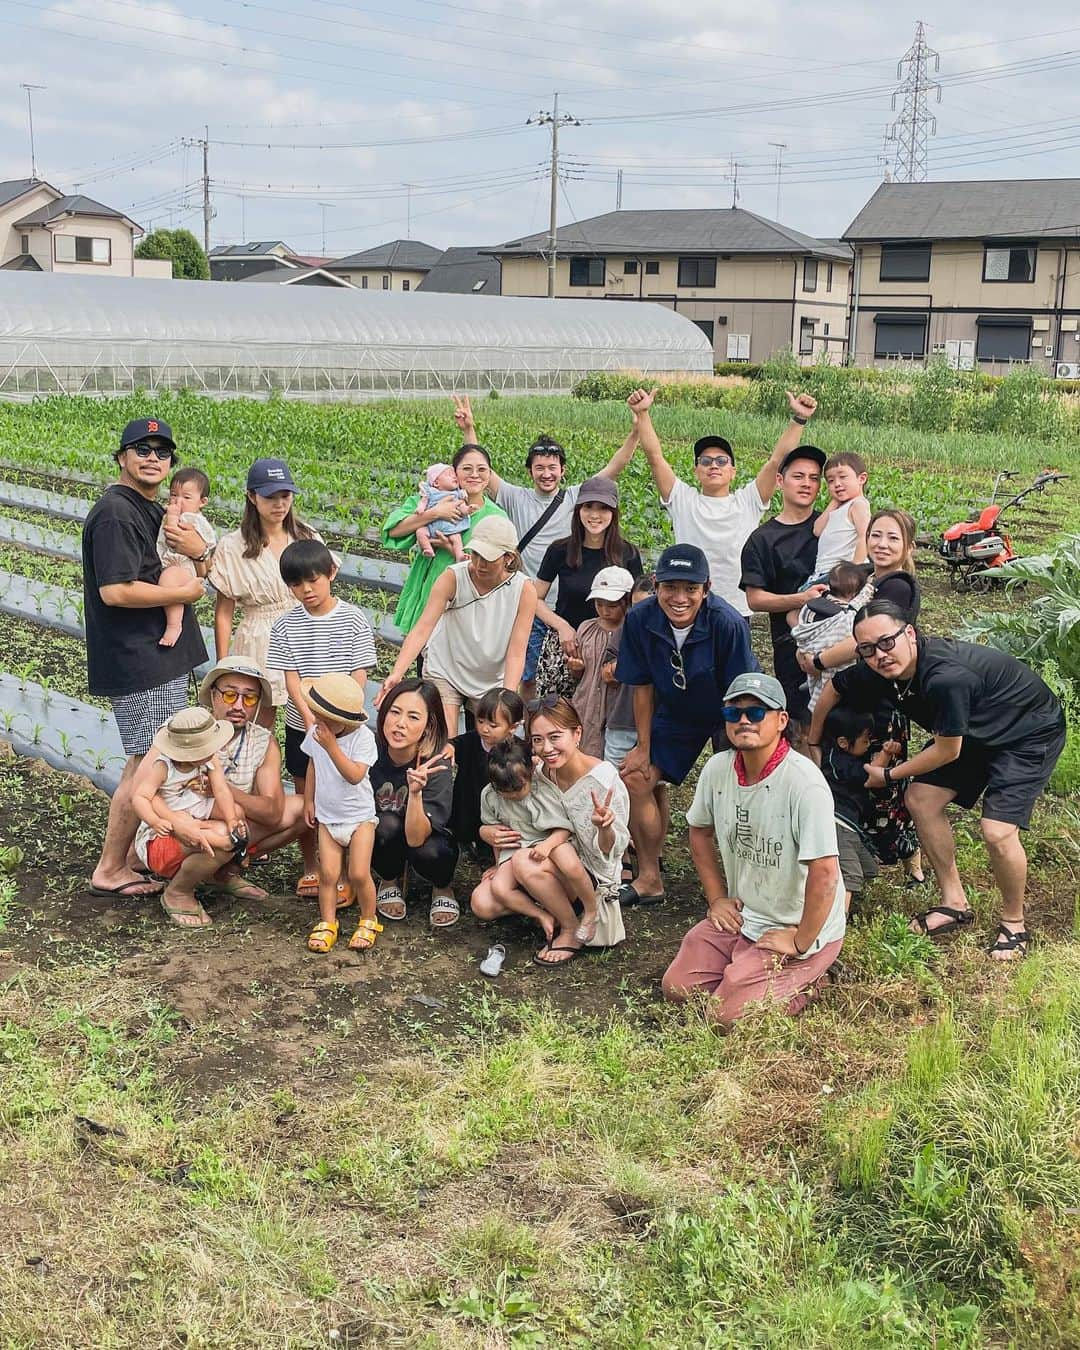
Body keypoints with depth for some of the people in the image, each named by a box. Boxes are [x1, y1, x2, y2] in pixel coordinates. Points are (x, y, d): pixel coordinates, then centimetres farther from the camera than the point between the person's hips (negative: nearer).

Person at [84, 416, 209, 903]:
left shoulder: (153, 510, 15)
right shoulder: (115, 513, -16)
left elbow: (186, 572, 19)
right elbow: (115, 591, -25)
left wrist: (200, 551, -6)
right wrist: (184, 592, -14)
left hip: (163, 658, 10)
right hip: (138, 664, -10)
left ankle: (138, 853, 28)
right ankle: (109, 871, 6)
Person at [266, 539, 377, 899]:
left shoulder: (353, 619, -5)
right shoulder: (286, 626, -1)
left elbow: (359, 675, -7)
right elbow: (291, 677, -5)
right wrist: (311, 719, -19)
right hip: (301, 726, 2)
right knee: (305, 798, 11)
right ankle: (310, 869, 25)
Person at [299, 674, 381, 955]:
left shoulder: (362, 737, -21)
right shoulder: (315, 733, -5)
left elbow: (355, 776, -31)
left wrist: (331, 746, -34)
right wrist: (309, 801, 14)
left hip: (359, 816, -4)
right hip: (327, 817, 4)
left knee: (359, 874, -6)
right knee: (328, 873, -1)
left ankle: (369, 922, 15)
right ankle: (327, 924, 15)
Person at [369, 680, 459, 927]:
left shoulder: (435, 765, -30)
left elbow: (416, 838, -36)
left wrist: (416, 791, -50)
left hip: (427, 837, -1)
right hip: (380, 841, 1)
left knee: (429, 853, -34)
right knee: (387, 825, -33)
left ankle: (443, 887, 3)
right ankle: (391, 881, 0)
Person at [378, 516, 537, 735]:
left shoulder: (524, 590, -17)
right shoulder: (452, 578, -20)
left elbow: (516, 653, -18)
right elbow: (422, 628, -26)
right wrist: (396, 674, -39)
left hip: (492, 680, 1)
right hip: (445, 671, -1)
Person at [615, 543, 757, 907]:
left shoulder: (728, 624, -33)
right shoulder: (640, 620, -22)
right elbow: (643, 686, -9)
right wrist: (643, 748, -5)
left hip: (728, 714, -4)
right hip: (677, 714, 4)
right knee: (636, 779, -1)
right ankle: (650, 879, 15)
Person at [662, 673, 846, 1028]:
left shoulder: (804, 782, -26)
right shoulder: (718, 769, -4)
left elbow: (824, 872, -27)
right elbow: (699, 830, 16)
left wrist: (800, 943, -19)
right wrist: (716, 898, 10)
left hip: (802, 929, -7)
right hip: (740, 916, 7)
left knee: (727, 1015, -16)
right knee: (676, 988, 1)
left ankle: (805, 981, 8)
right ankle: (746, 963, 20)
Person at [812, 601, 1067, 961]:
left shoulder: (946, 677, -40)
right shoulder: (879, 671, -17)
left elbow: (947, 751, -26)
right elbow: (834, 689, 4)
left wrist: (888, 775, -12)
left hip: (1030, 733, -8)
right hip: (977, 731, 8)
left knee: (997, 831, -19)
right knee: (920, 798, 1)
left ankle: (1014, 922, 8)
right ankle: (955, 904, 16)